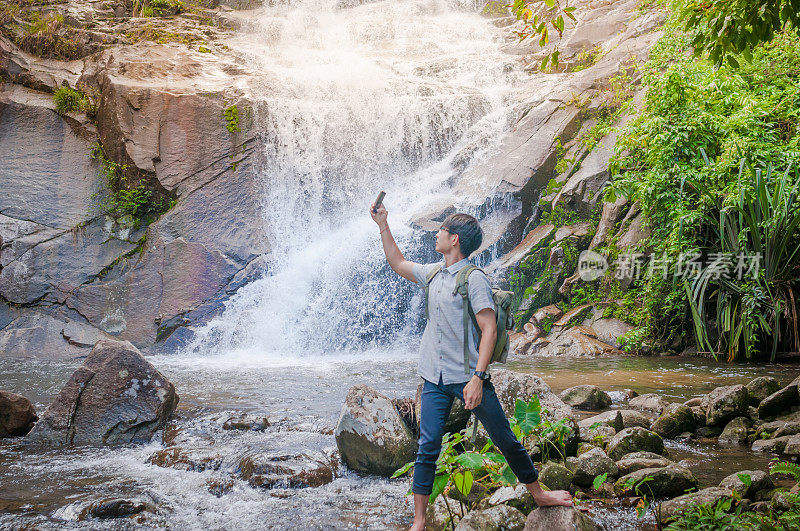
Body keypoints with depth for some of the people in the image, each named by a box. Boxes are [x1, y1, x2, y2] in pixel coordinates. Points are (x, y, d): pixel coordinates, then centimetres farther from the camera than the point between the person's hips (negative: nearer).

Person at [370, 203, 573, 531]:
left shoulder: (473, 278, -10)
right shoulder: (433, 274, 10)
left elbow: (489, 329, -15)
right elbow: (398, 263, 28)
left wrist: (477, 377, -23)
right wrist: (383, 225, 24)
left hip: (468, 377, -5)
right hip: (434, 380, 5)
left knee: (506, 441, 6)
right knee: (427, 449, 0)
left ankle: (538, 494, 25)